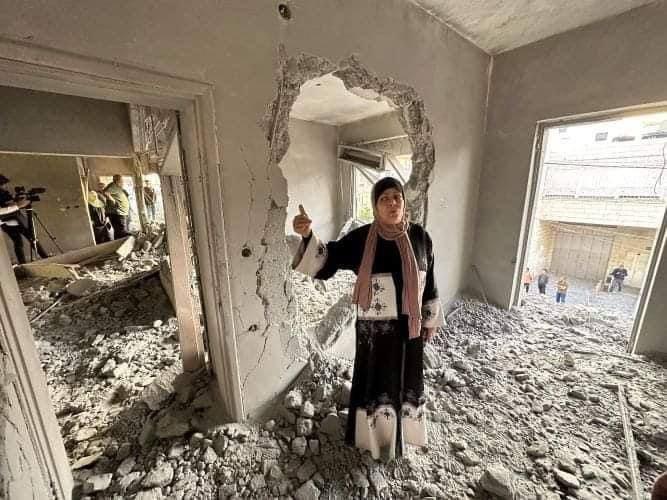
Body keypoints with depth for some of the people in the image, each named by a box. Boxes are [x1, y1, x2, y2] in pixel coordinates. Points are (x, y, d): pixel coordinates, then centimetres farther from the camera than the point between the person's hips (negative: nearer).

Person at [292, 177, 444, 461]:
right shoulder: (361, 238, -12)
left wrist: (430, 321, 8)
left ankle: (402, 428, 52)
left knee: (406, 379, 23)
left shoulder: (419, 237, -5)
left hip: (409, 325, 3)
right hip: (374, 327, -2)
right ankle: (375, 433, 46)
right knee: (375, 380, 16)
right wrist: (307, 235, -32)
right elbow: (327, 260, -13)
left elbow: (428, 282, 3)